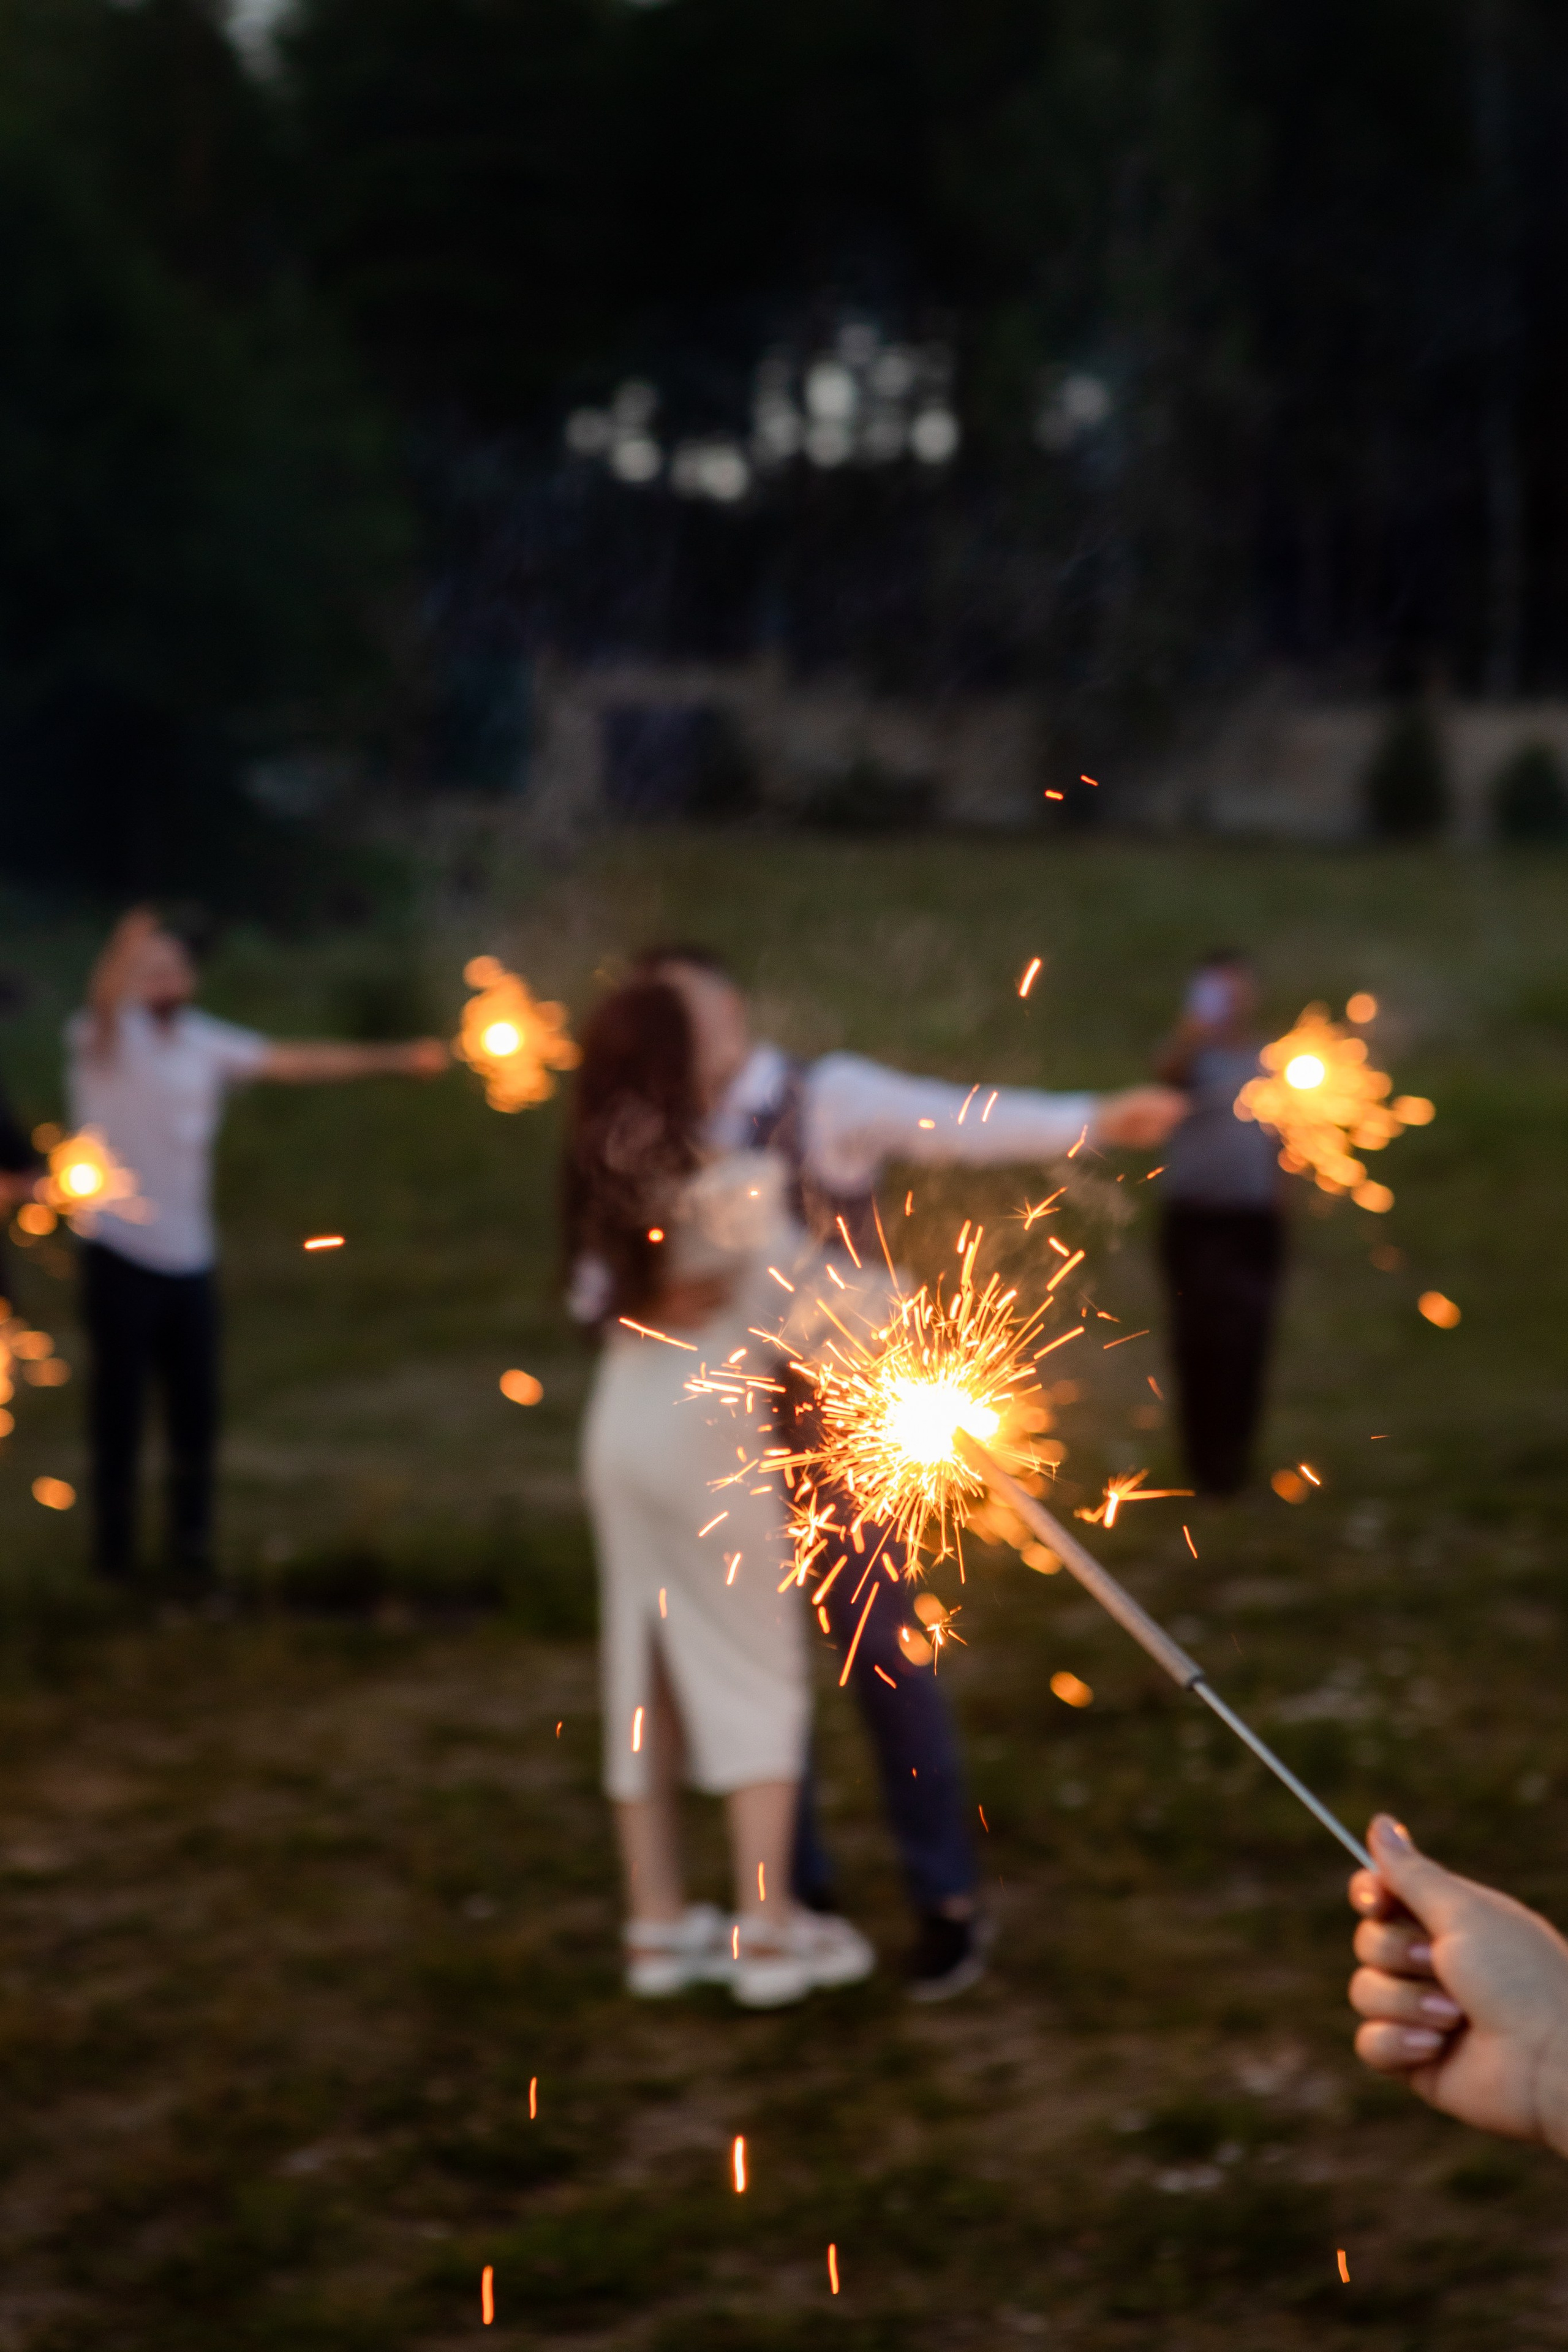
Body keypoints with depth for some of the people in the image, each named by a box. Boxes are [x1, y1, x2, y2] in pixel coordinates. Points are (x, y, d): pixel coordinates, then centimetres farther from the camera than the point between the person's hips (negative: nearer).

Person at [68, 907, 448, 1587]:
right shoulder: (105, 1036, -9)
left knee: (195, 1410, 7)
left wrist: (398, 1057, 10)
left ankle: (191, 1544, 19)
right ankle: (114, 1545, 14)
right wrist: (126, 949, -55)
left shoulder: (207, 1043, 9)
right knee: (119, 1408, 1)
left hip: (189, 1256, 5)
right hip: (120, 1255, -5)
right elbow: (102, 1004, -32)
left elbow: (301, 1063, 13)